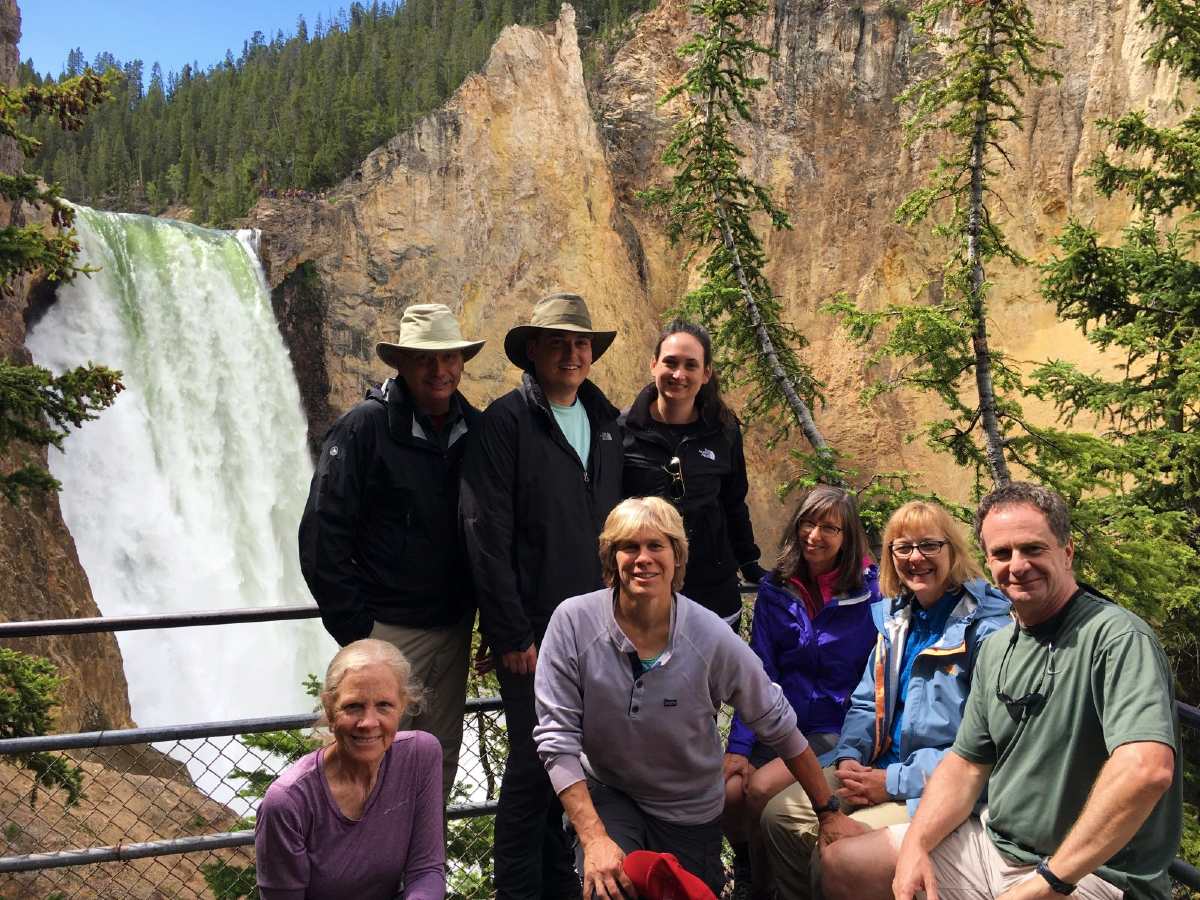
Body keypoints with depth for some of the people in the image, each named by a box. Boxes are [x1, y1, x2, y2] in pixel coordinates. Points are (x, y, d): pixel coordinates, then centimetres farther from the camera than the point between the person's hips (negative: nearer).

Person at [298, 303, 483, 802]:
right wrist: (356, 633, -12)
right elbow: (321, 539, -12)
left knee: (440, 764, 14)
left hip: (453, 630, 5)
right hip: (388, 631, -5)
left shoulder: (474, 429, 4)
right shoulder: (364, 427, -11)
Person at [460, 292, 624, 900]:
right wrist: (511, 633, -14)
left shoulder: (607, 423, 11)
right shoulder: (505, 422, -8)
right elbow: (486, 534, -13)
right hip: (534, 630, -6)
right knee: (534, 763, 2)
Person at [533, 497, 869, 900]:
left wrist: (830, 813, -2)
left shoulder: (712, 637, -20)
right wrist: (594, 838, -24)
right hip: (605, 794, -1)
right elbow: (557, 738, -17)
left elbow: (778, 725, -7)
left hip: (689, 810, 1)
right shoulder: (573, 622, -20)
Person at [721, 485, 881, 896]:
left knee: (761, 789, -25)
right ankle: (746, 863, 14)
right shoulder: (775, 589, 4)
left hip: (837, 729, -3)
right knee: (727, 791, -19)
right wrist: (738, 746, -8)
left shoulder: (870, 589, -8)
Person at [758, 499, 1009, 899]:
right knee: (779, 816, -2)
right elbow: (866, 703, 17)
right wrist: (848, 757, -4)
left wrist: (893, 782, -19)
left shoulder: (986, 628, -16)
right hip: (878, 768, 8)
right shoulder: (896, 617, 10)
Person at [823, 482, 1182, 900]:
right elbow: (966, 763, 10)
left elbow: (1147, 769, -33)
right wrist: (915, 845, -7)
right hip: (994, 842, 7)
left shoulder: (1116, 637, -20)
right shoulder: (997, 649, 8)